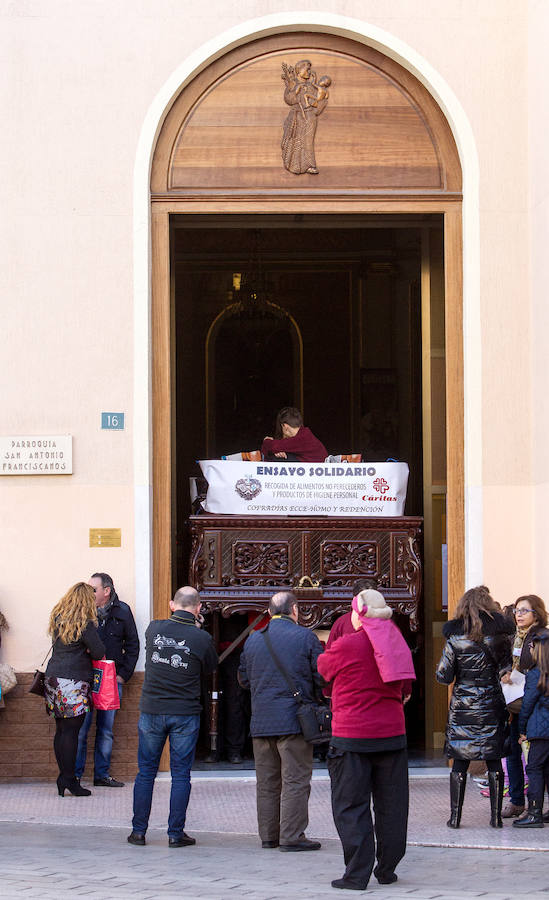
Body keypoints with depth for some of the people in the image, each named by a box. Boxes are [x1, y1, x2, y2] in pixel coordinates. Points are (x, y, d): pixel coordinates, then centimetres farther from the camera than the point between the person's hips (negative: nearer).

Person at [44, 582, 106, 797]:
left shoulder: (57, 618, 10)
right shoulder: (85, 624, -11)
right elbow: (99, 652, -9)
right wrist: (89, 652, 12)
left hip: (53, 678, 7)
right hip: (74, 681, -7)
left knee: (61, 730, 9)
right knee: (71, 730, -5)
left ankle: (64, 777, 12)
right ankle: (68, 779, -5)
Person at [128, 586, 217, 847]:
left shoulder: (154, 628, -4)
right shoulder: (202, 639, -9)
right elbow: (210, 667, 7)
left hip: (152, 710, 2)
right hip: (185, 713, -2)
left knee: (146, 772, 10)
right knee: (180, 774, 5)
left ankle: (138, 831, 11)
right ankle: (176, 833, 4)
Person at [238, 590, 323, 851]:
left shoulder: (253, 640, 9)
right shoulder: (305, 637, -6)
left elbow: (244, 678, 17)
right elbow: (323, 677, -6)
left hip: (261, 721, 5)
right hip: (294, 719, -5)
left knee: (267, 783, 11)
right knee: (295, 781, -3)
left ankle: (268, 835, 15)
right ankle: (292, 836, -5)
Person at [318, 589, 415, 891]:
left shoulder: (345, 646, -11)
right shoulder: (395, 642, 5)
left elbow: (323, 669, 10)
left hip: (352, 737, -5)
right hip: (392, 732, 5)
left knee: (351, 807, 1)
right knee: (390, 804, 11)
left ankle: (357, 874, -2)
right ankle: (387, 869, 18)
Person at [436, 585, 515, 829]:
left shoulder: (455, 637, -6)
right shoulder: (501, 633, -3)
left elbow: (444, 676, -5)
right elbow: (506, 667, 8)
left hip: (462, 705, -1)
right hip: (492, 703, 1)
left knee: (460, 763, 4)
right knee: (494, 763, 7)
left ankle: (455, 817, 4)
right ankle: (496, 816, 7)